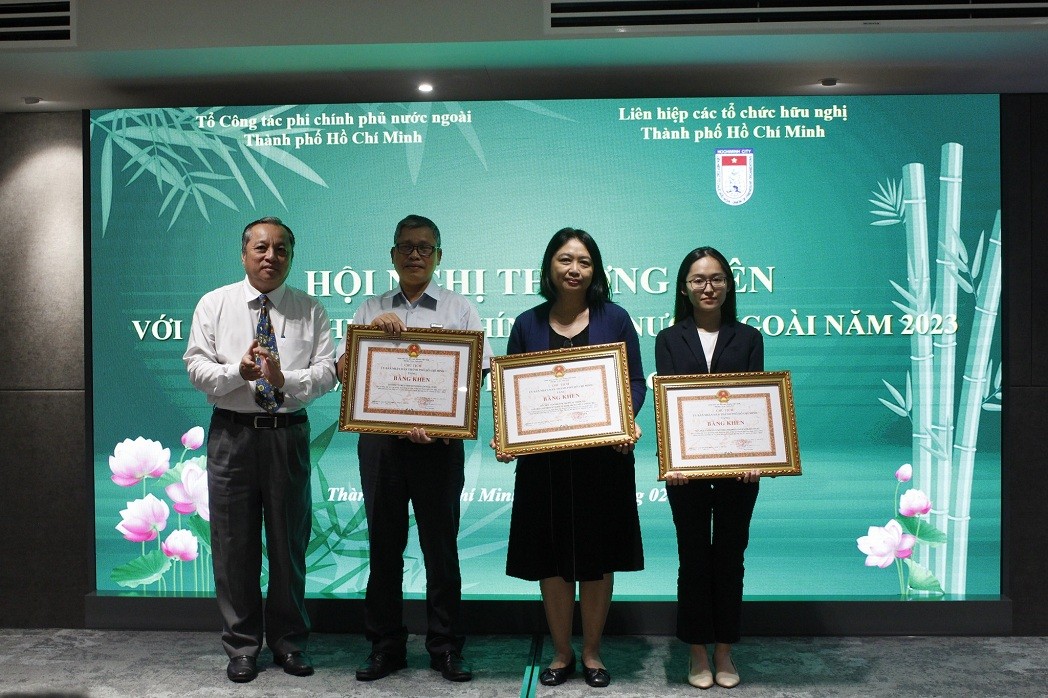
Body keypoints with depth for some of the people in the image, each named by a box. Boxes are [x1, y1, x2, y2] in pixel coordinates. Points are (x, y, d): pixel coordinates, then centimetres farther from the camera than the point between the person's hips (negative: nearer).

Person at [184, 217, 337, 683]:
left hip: (288, 434, 0)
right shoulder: (214, 304, 6)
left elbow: (326, 372, -4)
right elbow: (196, 366, -1)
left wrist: (285, 380, -22)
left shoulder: (311, 311, 5)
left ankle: (289, 641, 26)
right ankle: (241, 645, 23)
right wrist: (238, 371, -20)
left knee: (289, 541, 9)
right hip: (232, 434, 0)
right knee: (233, 543, 6)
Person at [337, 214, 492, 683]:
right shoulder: (370, 310, 12)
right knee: (384, 545, 10)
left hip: (439, 443, -2)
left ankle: (446, 648, 19)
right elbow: (343, 370, 3)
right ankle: (385, 647, 23)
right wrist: (372, 328, -13)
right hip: (379, 439, 2)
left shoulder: (460, 310, 5)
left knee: (440, 546, 5)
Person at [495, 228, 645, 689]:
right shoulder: (528, 324, 6)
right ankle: (561, 654, 27)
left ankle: (592, 653, 27)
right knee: (551, 558, 8)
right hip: (543, 459, 1)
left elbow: (635, 382, 2)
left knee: (597, 558, 8)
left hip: (603, 457, -1)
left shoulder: (615, 319, 2)